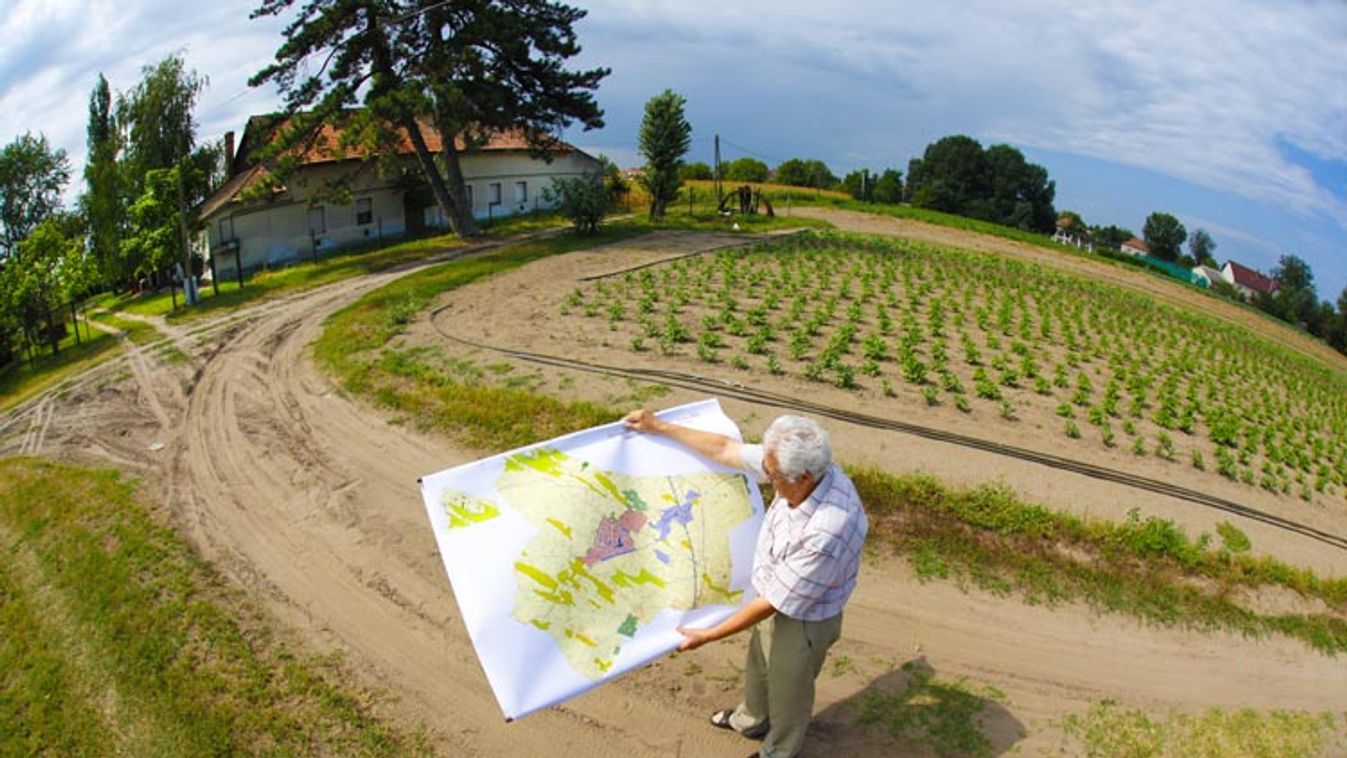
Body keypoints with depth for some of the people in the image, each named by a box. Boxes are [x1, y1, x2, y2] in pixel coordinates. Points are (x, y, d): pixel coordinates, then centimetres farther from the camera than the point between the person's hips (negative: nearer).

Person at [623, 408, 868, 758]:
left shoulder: (825, 532, -43)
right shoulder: (802, 471, -23)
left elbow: (773, 603, -30)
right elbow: (725, 449, -9)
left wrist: (708, 636, -19)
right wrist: (659, 427, -5)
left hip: (802, 622, -7)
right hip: (775, 603, 7)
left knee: (787, 692, 23)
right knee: (759, 670, 34)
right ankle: (752, 721, 65)